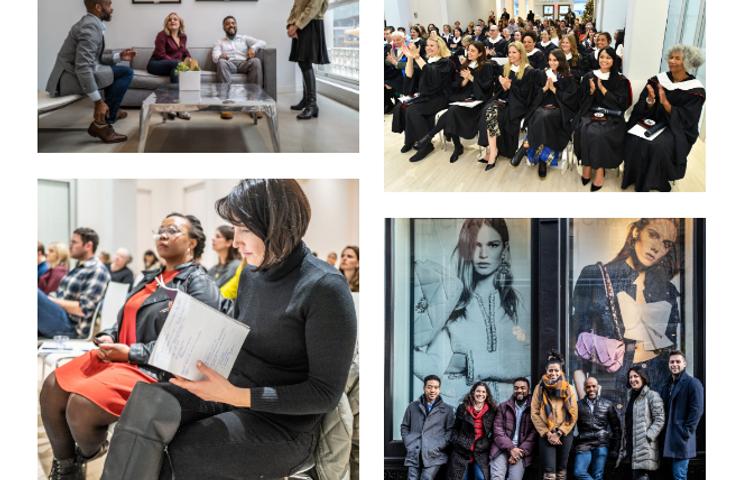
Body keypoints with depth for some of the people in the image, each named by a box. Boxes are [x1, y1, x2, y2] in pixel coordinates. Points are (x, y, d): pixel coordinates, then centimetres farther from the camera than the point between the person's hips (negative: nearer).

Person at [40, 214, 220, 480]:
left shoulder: (198, 284, -7)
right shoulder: (151, 278, 20)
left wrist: (131, 352, -18)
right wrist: (107, 338, 1)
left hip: (156, 369, -9)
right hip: (118, 355, 9)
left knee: (82, 403, -26)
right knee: (52, 387, -6)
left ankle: (89, 455, 8)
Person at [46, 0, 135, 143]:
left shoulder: (91, 23, 12)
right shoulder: (90, 27, -19)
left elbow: (94, 58, 20)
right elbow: (83, 67, -28)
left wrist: (119, 56, 12)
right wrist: (98, 101, -28)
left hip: (73, 74, 10)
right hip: (70, 78, -10)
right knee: (126, 72, -14)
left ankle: (111, 111, 35)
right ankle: (102, 123, -15)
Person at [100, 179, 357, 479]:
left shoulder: (324, 289, -17)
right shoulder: (252, 273, 7)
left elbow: (326, 393, -17)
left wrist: (237, 397, -23)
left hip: (283, 424, -7)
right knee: (146, 401, -19)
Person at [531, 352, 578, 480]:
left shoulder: (569, 389, 5)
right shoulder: (540, 388, 3)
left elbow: (573, 414, 0)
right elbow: (535, 414, -1)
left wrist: (559, 433, -9)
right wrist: (547, 433, -10)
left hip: (565, 434, 2)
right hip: (546, 435, -2)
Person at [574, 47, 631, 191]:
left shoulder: (620, 80, 2)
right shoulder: (589, 76, 10)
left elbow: (621, 103, -6)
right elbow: (582, 100, 12)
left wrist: (602, 89, -11)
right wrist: (592, 91, -9)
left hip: (612, 117, -2)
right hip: (590, 113, 2)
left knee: (601, 134, -32)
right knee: (587, 131, -31)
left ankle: (599, 169, -20)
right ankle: (588, 166, -19)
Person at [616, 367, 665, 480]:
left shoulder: (652, 395, -4)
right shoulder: (630, 397, 19)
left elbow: (660, 419, -11)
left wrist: (648, 436, -19)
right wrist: (623, 448, 19)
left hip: (644, 448, -8)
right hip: (631, 447, 8)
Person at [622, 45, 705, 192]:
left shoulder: (696, 90, -9)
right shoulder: (658, 80, 1)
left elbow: (686, 120, -15)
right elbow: (644, 109, 0)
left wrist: (665, 102, -25)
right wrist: (651, 99, -24)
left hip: (677, 129, -3)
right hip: (653, 122, 3)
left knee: (658, 145, -31)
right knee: (634, 139, -25)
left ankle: (653, 182, -11)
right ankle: (634, 177, -9)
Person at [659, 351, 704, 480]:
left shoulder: (693, 383, -4)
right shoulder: (667, 386, 19)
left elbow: (697, 410, -12)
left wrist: (686, 432, -16)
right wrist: (663, 434, 8)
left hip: (681, 439, -7)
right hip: (668, 439, 7)